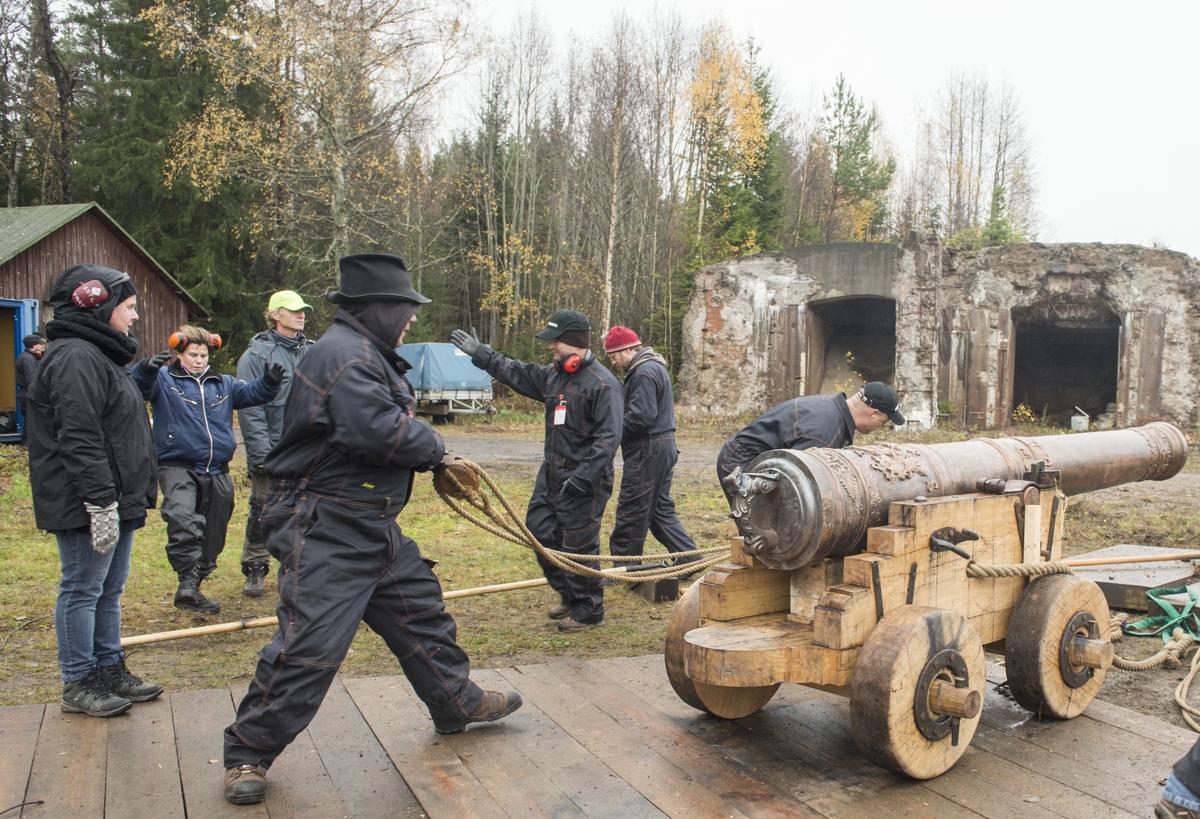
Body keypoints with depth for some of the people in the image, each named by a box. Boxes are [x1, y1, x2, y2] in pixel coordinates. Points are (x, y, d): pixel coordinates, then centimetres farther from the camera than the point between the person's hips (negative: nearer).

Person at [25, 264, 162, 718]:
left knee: (110, 590, 16)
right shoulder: (75, 358, -16)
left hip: (116, 501, 11)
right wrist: (100, 502, -25)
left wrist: (139, 493, 25)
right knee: (82, 590, 0)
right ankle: (78, 685, 11)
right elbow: (79, 439, -23)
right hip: (86, 506, -10)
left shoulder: (102, 355, 19)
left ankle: (110, 671, 27)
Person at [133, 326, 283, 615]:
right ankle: (188, 580, -32)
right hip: (178, 467, -5)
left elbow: (250, 393, 10)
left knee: (212, 536, 14)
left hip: (217, 472, 5)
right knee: (182, 519, -32)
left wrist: (269, 382, -11)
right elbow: (135, 385, -15)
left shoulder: (223, 384, 16)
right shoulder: (164, 380, 1)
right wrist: (146, 368, -38)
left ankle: (194, 584, 33)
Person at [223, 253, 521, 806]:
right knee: (309, 645, -8)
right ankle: (248, 752, 8)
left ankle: (457, 703, 38)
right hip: (324, 529, -11)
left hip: (374, 527, 11)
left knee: (421, 613, 20)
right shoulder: (343, 354, -20)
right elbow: (381, 433, -30)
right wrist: (433, 444, -11)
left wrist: (422, 447, 1)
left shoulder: (370, 355, 15)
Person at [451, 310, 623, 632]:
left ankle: (588, 612, 12)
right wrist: (480, 353, 27)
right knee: (539, 530, 14)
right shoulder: (552, 375, 10)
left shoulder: (603, 384, -17)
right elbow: (517, 373, 26)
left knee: (578, 545, -4)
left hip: (584, 481, -9)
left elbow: (609, 437, -21)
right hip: (552, 473, 9)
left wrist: (583, 476, -25)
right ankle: (570, 596, 29)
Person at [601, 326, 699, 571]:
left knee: (631, 510, -1)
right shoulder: (654, 366, 17)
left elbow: (641, 417, -23)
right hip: (663, 447, 11)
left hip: (648, 451, -11)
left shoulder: (644, 372, -16)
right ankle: (690, 557, 16)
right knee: (660, 508, 15)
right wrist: (616, 423, 7)